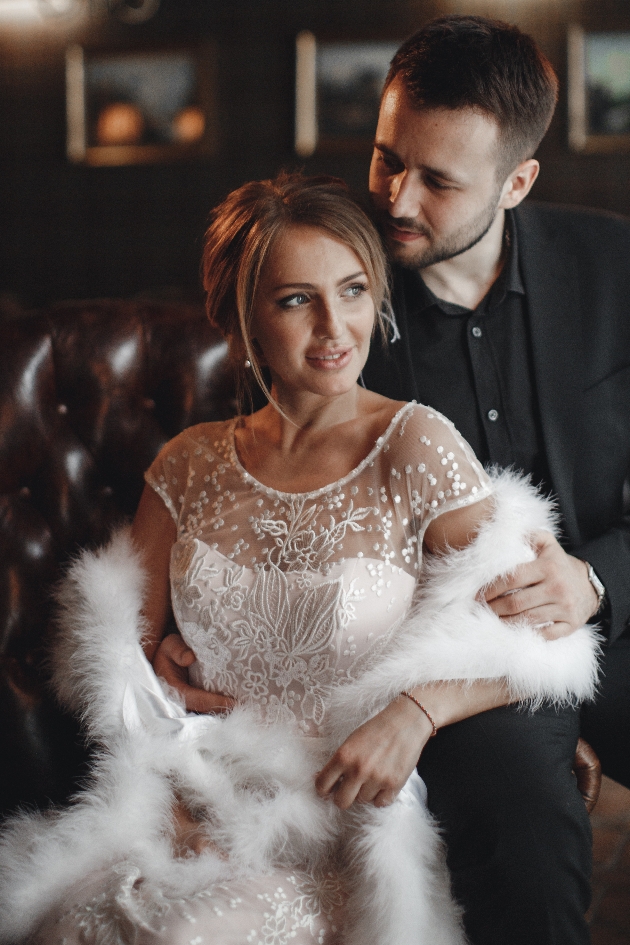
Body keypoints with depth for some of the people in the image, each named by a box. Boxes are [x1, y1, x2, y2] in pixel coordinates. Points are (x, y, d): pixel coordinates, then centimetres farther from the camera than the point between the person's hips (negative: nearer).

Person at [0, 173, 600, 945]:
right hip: (197, 805, 4)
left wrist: (416, 711, -20)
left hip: (349, 825, -3)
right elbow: (118, 639, 11)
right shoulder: (191, 465, 7)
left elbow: (545, 635, -5)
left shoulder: (411, 446, -5)